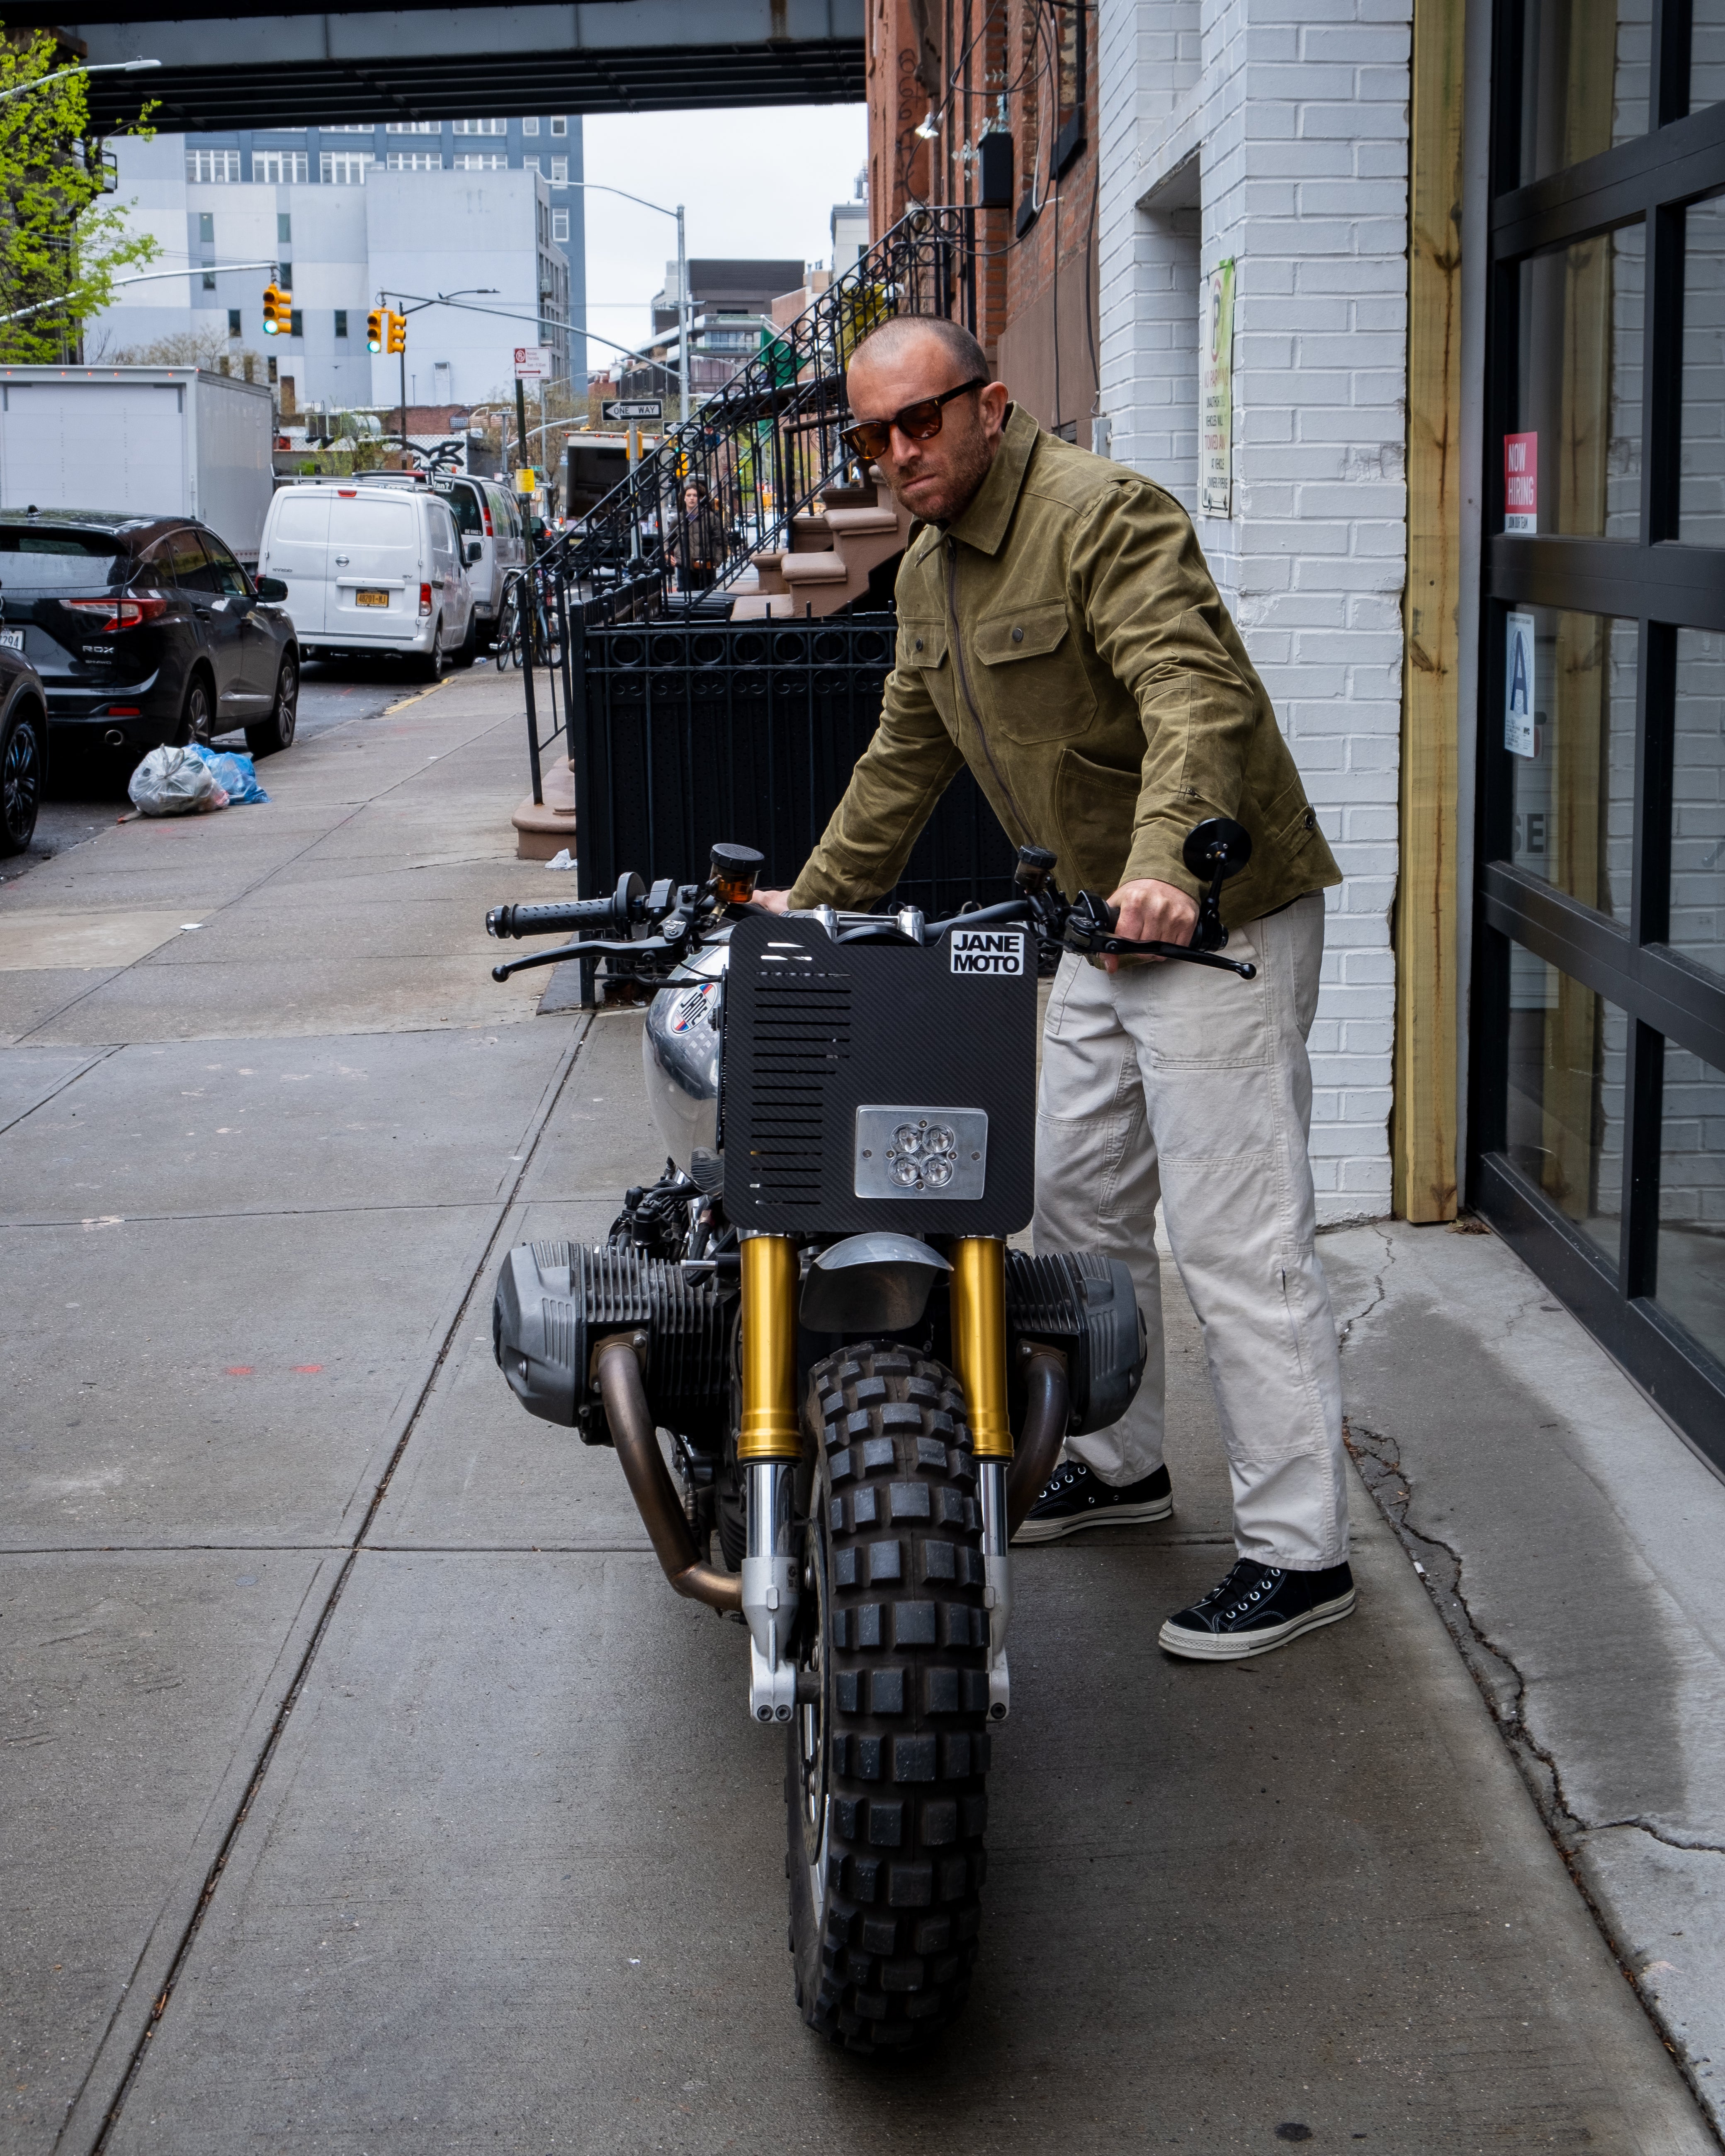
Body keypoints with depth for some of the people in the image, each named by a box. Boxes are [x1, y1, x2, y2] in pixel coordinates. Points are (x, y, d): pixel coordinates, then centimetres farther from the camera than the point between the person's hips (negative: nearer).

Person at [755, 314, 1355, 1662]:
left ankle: (1301, 1551, -2)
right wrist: (814, 896, 23)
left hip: (1215, 916, -10)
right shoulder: (929, 569, 12)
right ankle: (1119, 1462, 35)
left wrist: (1163, 860, -48)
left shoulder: (1101, 514, -18)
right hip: (1099, 921, 10)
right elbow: (906, 758, 23)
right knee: (1076, 1199, 18)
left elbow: (1196, 694, -32)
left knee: (1237, 1238, -9)